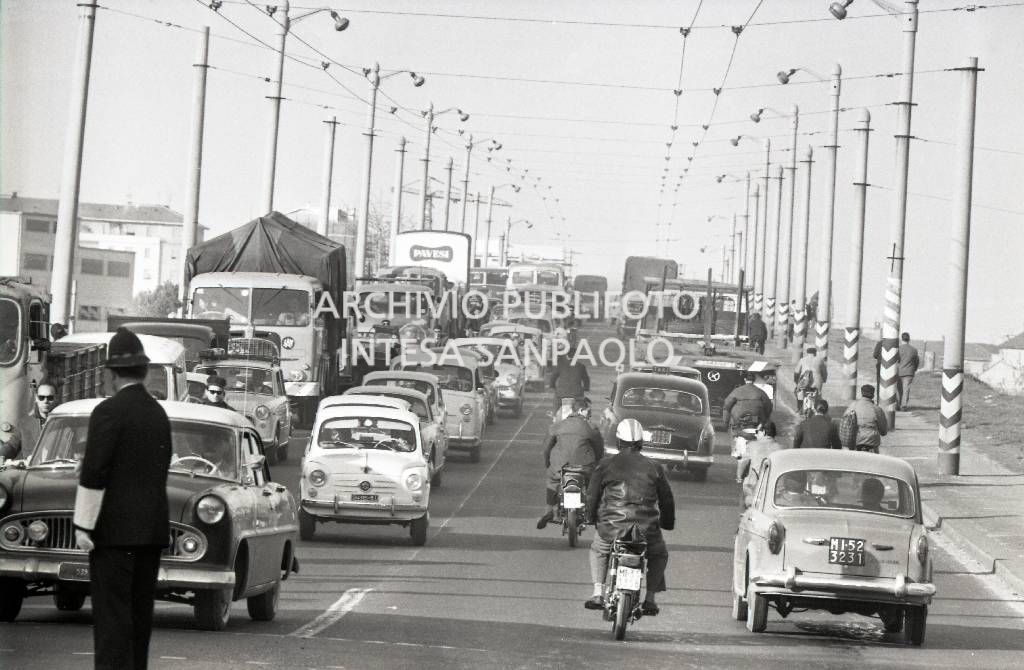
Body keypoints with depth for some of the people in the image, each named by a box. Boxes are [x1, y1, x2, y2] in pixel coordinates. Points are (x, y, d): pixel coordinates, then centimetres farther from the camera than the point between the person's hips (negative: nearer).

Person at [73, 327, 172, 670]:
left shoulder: (109, 411, -12)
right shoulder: (159, 413, 11)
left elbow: (93, 473, -15)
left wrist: (84, 526, -11)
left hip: (115, 528, -7)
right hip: (153, 528, 7)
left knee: (112, 612, -9)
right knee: (140, 610, 11)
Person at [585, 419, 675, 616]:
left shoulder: (605, 465, 4)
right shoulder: (653, 468, 7)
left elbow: (592, 495, 8)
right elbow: (666, 499, 13)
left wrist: (591, 518, 25)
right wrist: (668, 523, 30)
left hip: (611, 528, 0)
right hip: (646, 530, 0)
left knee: (597, 550, 31)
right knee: (659, 555, 29)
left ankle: (598, 593, 17)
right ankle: (650, 598, 17)